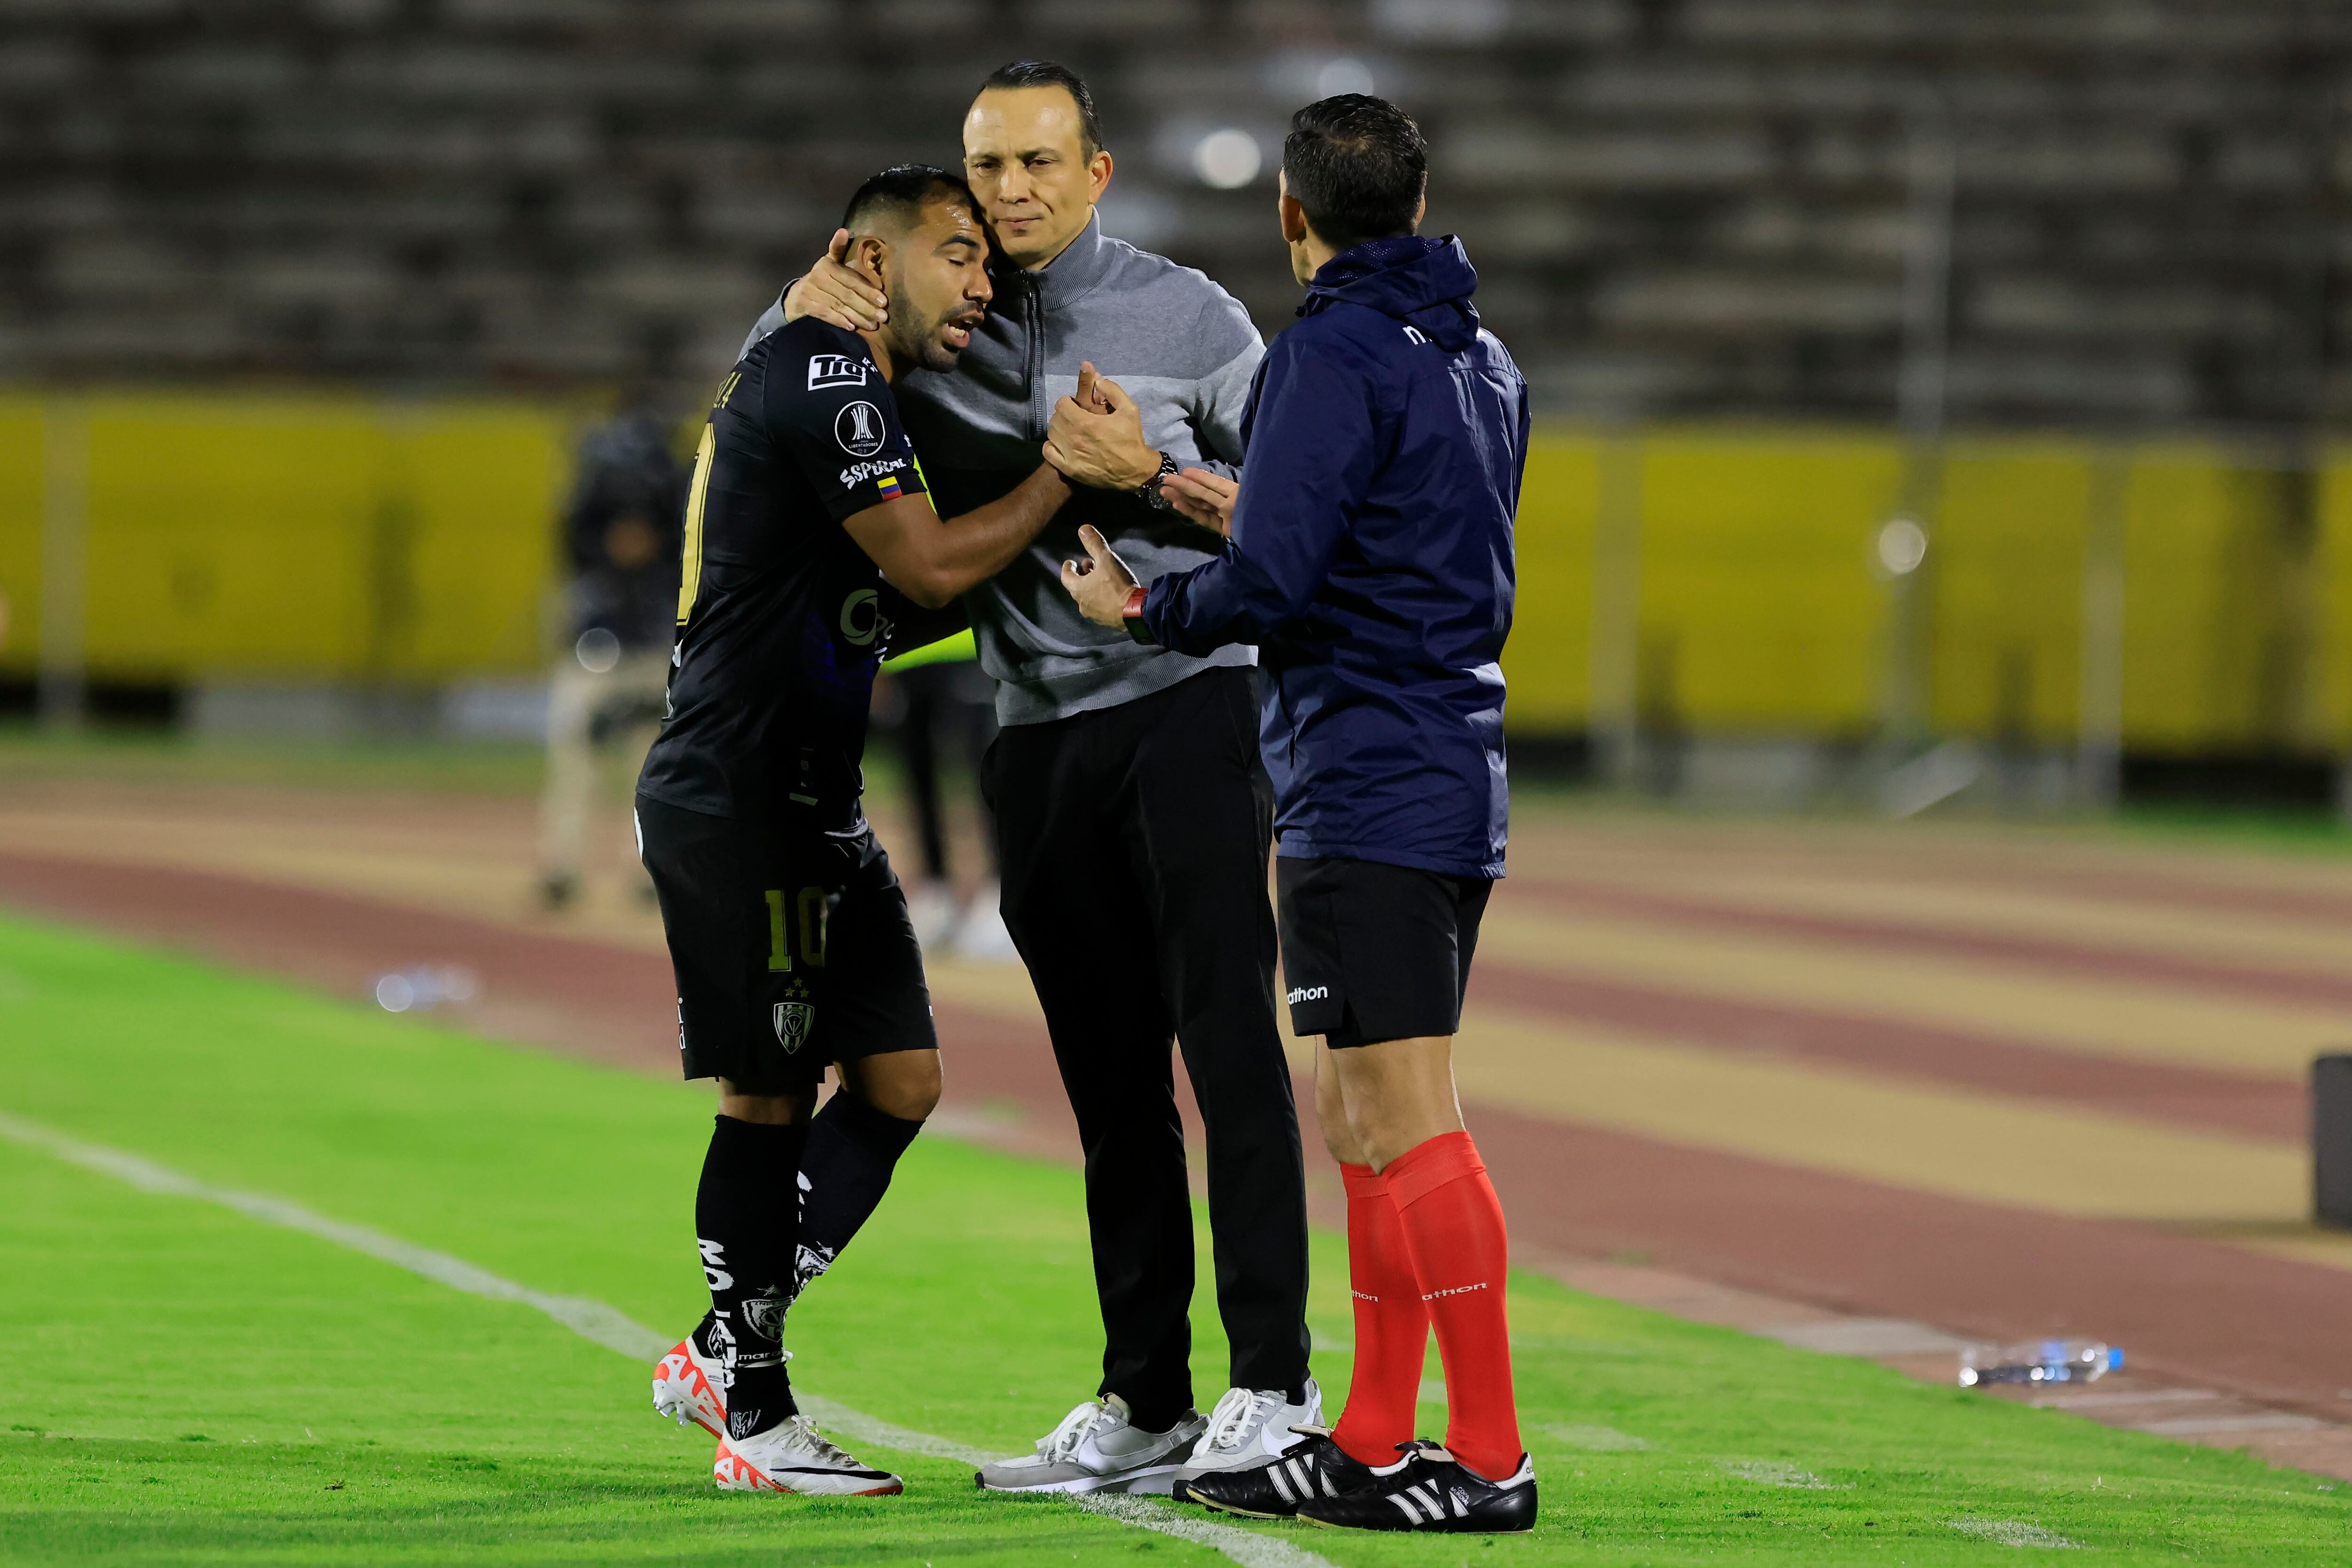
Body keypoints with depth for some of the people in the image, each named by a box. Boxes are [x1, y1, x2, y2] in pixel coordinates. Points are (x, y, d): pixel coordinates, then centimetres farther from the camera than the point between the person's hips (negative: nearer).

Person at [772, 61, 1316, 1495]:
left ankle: (1274, 1379, -17)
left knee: (1228, 1035, -14)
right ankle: (1144, 1404, 9)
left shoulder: (1187, 315, 2)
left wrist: (1151, 479, -16)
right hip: (1042, 733, 4)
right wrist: (806, 309, -1)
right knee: (1109, 1079, 6)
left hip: (1190, 700, -4)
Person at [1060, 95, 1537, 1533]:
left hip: (1368, 797, -9)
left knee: (1411, 1126, -9)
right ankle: (1374, 1440, 17)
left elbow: (1271, 589, -19)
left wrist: (1148, 608, -1)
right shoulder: (1486, 363, 16)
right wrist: (1261, 514, 27)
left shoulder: (1335, 359, -12)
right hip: (1459, 781, 9)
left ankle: (1491, 1458, -11)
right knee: (1363, 1120, 14)